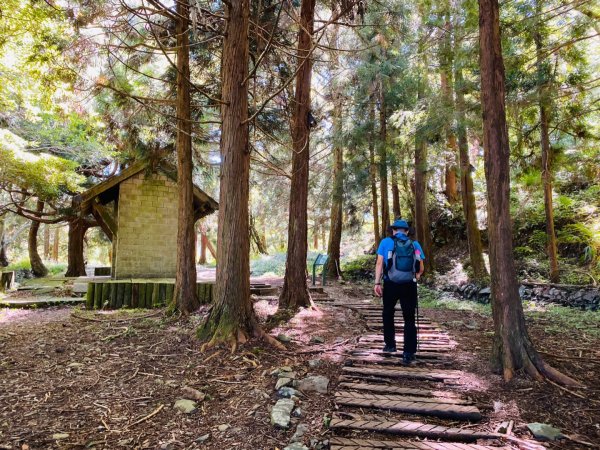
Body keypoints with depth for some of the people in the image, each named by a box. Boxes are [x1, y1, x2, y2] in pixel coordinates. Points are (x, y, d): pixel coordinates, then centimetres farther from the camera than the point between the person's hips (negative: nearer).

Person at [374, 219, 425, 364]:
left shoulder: (386, 242, 5)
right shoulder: (415, 245, 9)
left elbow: (379, 263, -4)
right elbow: (421, 268, 10)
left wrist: (377, 283, -5)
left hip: (390, 285, -1)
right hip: (409, 286, 1)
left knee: (388, 314, 20)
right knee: (409, 319, 7)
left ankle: (390, 345, 26)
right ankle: (409, 353, 3)